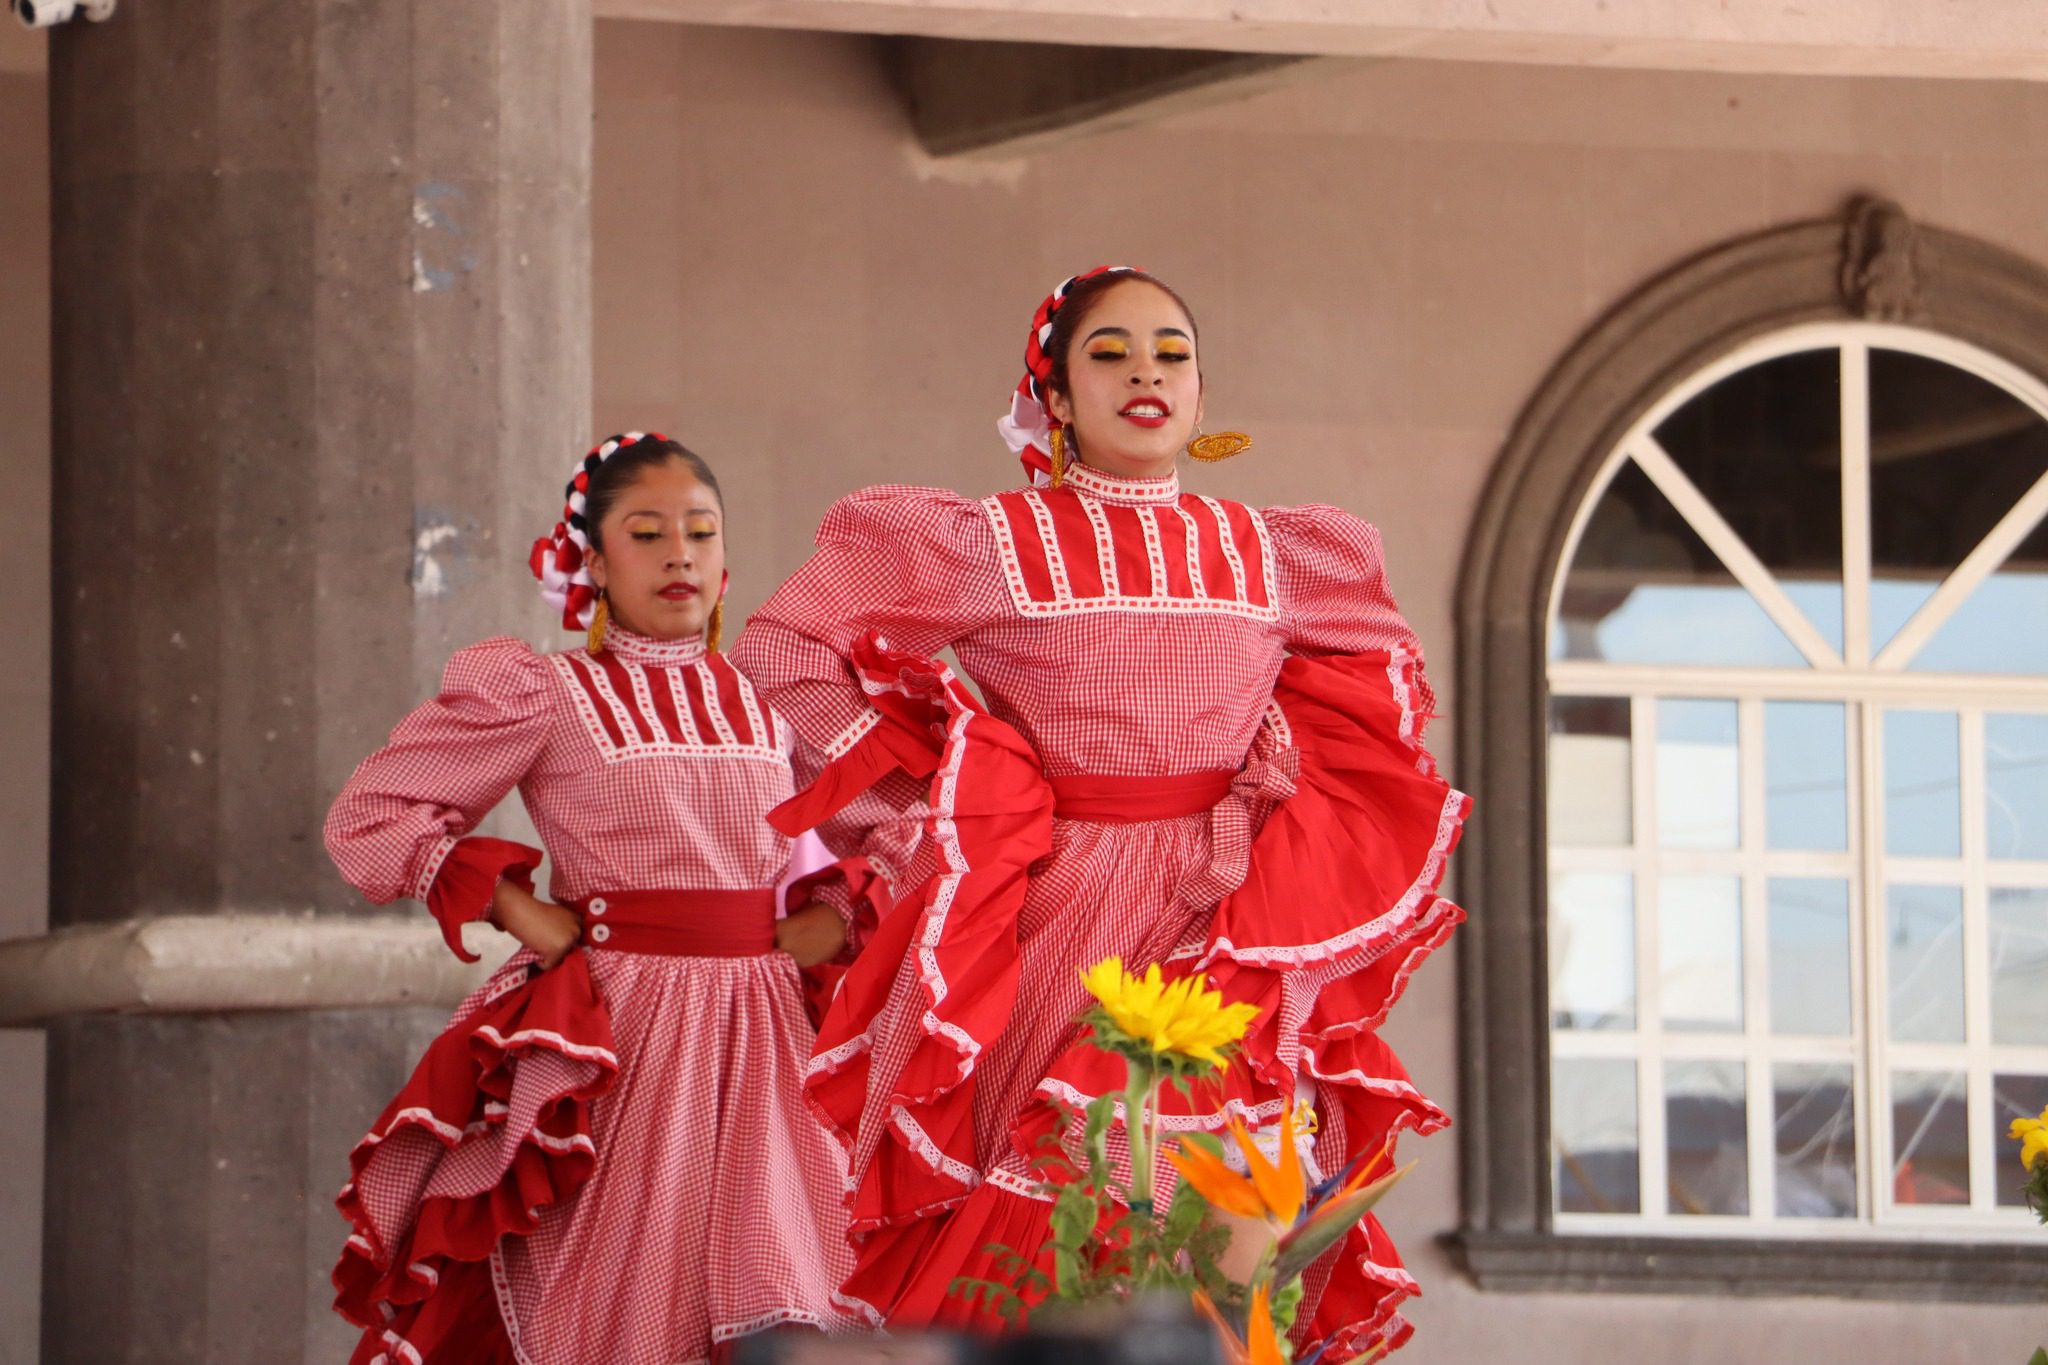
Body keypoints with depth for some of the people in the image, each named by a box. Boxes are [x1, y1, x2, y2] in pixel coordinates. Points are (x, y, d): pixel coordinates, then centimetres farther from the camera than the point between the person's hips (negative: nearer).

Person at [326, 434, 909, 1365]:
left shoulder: (768, 705, 12)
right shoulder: (544, 696, 0)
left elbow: (893, 824, 25)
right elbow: (367, 818, 0)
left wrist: (837, 911, 6)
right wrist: (515, 910, -7)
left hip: (755, 1034, 4)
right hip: (613, 1034, -3)